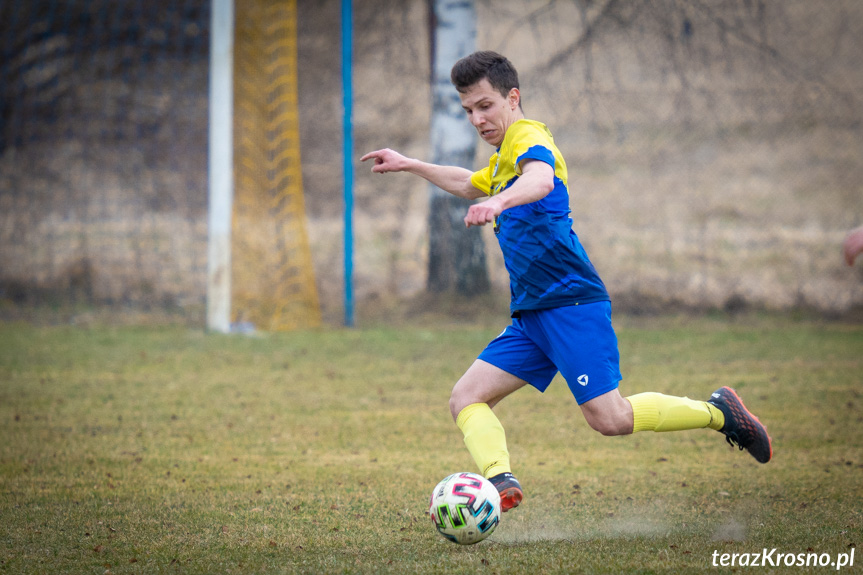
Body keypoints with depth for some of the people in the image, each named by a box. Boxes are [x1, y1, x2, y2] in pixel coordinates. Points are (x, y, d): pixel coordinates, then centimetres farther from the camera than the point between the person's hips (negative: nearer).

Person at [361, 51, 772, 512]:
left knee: (607, 418, -16)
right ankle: (500, 480, -28)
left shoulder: (528, 137, -7)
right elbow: (468, 185, 49)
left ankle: (718, 412, 2)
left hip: (570, 301, -10)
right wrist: (410, 166, 46)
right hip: (531, 314, 10)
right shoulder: (502, 159, 24)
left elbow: (541, 180, -33)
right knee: (466, 398, -6)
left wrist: (498, 202, -53)